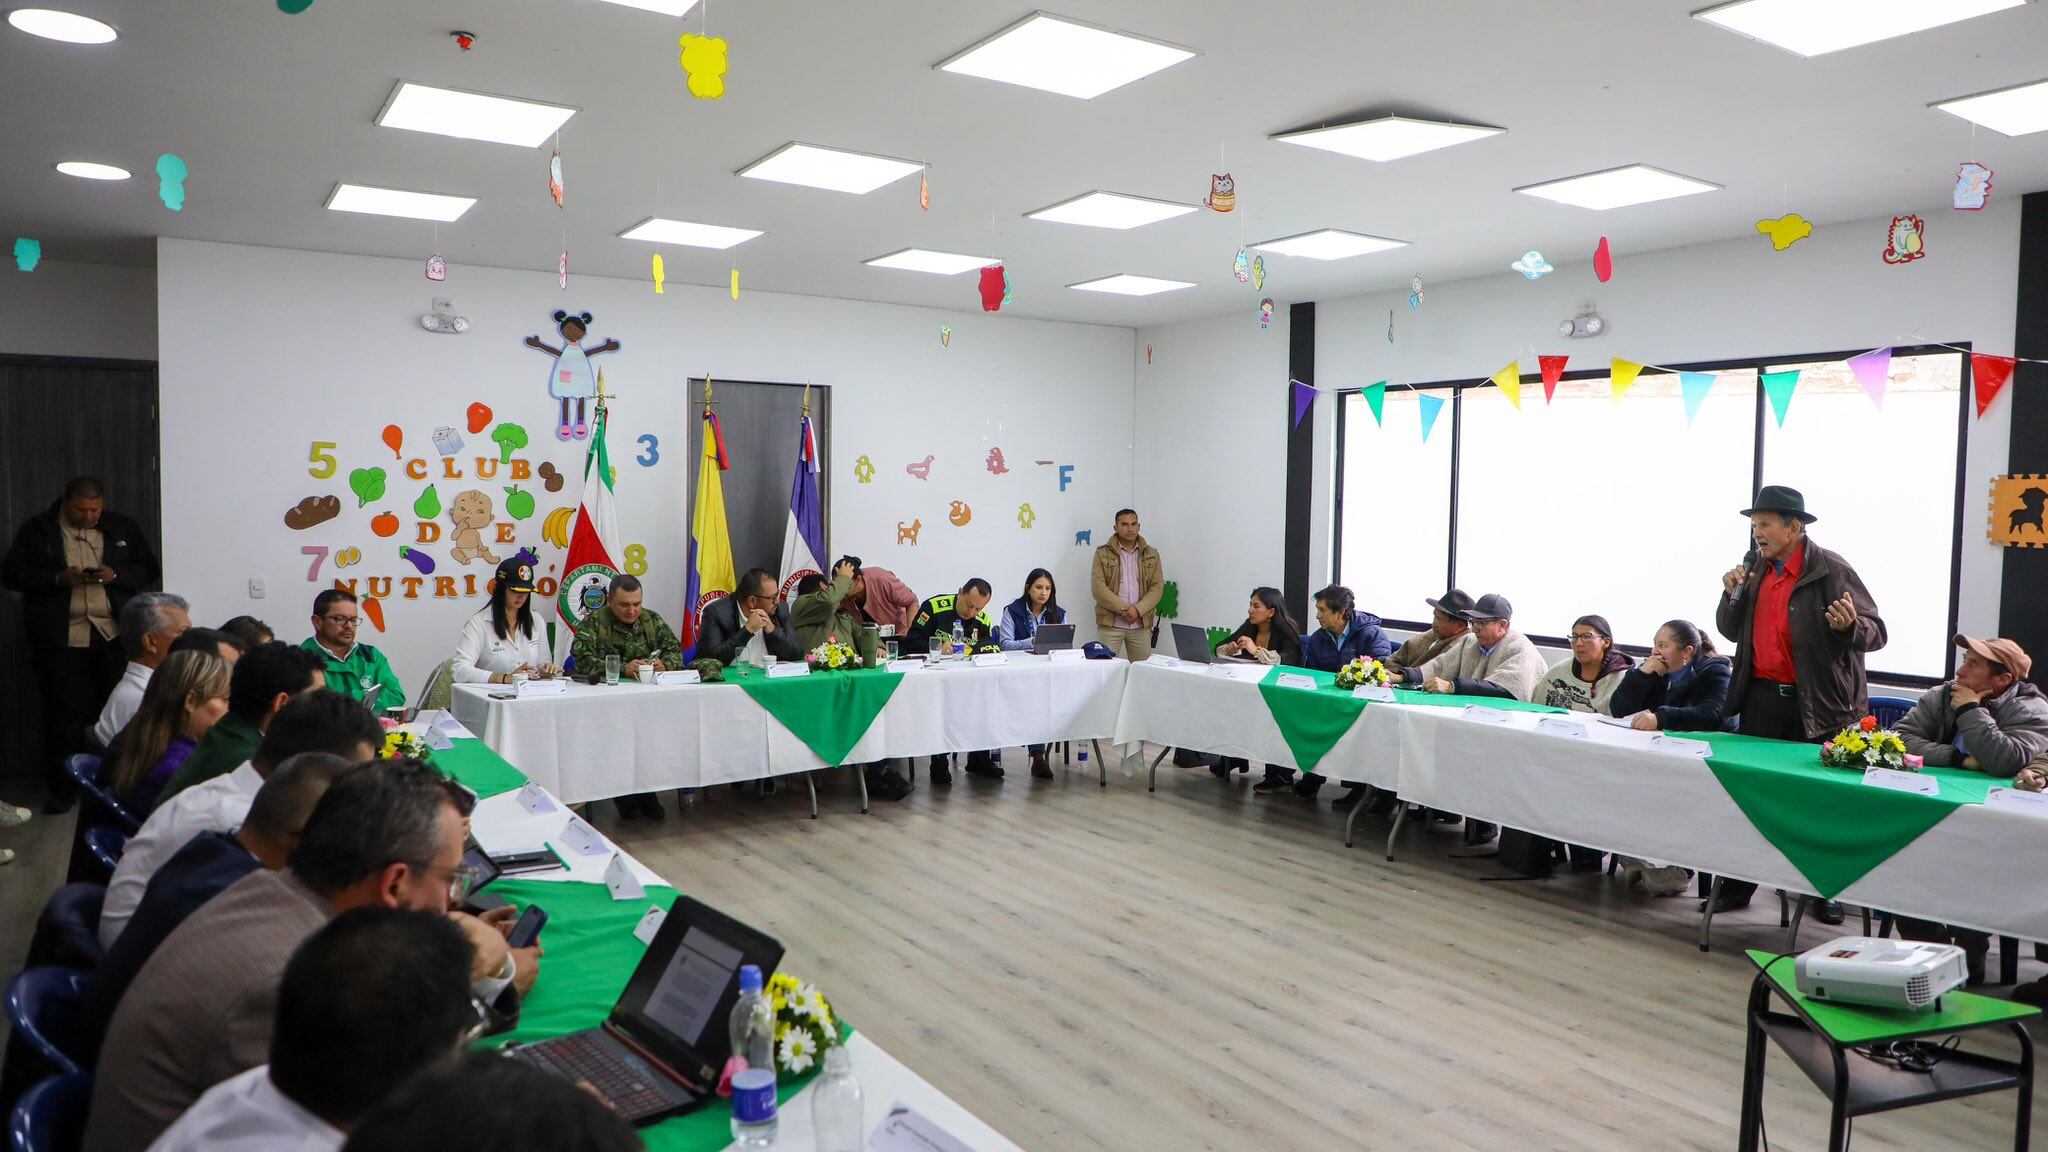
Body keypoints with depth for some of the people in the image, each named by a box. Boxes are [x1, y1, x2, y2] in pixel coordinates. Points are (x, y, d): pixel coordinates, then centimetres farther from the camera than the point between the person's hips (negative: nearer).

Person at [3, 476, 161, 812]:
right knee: (64, 713, 0)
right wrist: (58, 578, -14)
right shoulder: (36, 530, 5)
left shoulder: (123, 529, 10)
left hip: (115, 634, 1)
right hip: (61, 639, -1)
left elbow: (149, 570, 9)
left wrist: (115, 575, -10)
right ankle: (63, 789, 9)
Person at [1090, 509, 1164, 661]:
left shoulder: (1151, 555, 11)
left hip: (1141, 624, 2)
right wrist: (1124, 609, -13)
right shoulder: (1103, 554, 4)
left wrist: (1138, 610, -11)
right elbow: (1098, 587, -5)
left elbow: (1157, 587, 4)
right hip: (1110, 623, -2)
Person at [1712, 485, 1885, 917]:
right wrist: (1733, 593, -4)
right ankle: (1738, 885, 21)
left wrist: (1849, 626, -33)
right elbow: (1731, 631, 14)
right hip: (1762, 698, 5)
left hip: (1818, 704, -5)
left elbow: (1875, 634, -11)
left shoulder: (1830, 571, -10)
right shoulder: (1757, 569, 8)